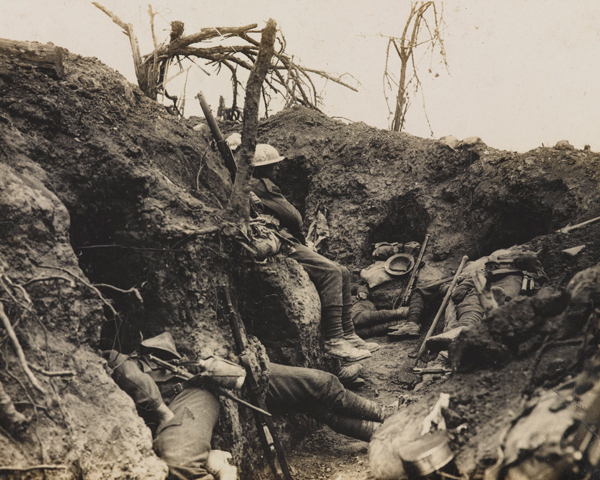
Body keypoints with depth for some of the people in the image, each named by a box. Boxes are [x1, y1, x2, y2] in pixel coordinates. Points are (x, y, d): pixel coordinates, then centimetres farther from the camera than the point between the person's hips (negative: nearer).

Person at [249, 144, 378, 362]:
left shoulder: (257, 186, 26)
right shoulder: (260, 186, -8)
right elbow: (293, 217, -11)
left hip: (290, 246, 11)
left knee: (342, 273, 2)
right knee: (330, 271, -23)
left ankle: (347, 334, 1)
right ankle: (333, 341, -26)